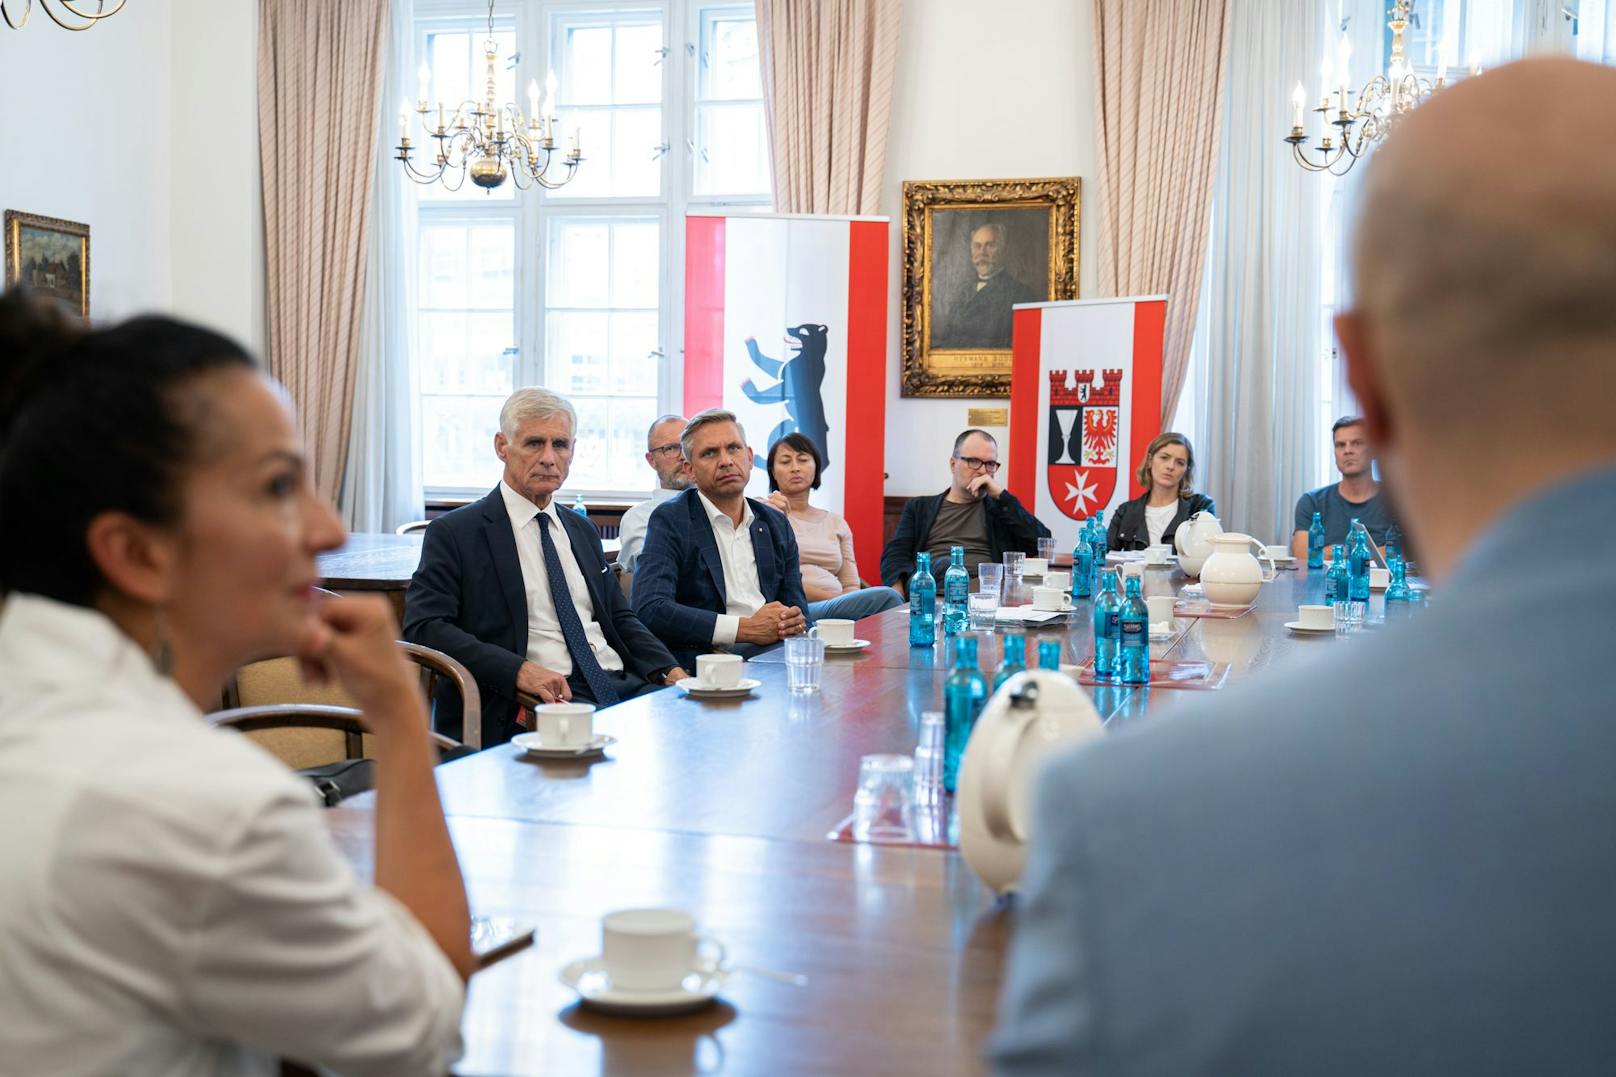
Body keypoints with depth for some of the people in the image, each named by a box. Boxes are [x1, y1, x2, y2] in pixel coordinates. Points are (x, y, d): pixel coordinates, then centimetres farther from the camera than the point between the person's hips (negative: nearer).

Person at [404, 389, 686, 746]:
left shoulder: (582, 530, 25)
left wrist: (670, 670, 4)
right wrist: (518, 670, -20)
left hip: (621, 686, 7)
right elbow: (423, 626, -7)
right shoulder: (455, 532, 3)